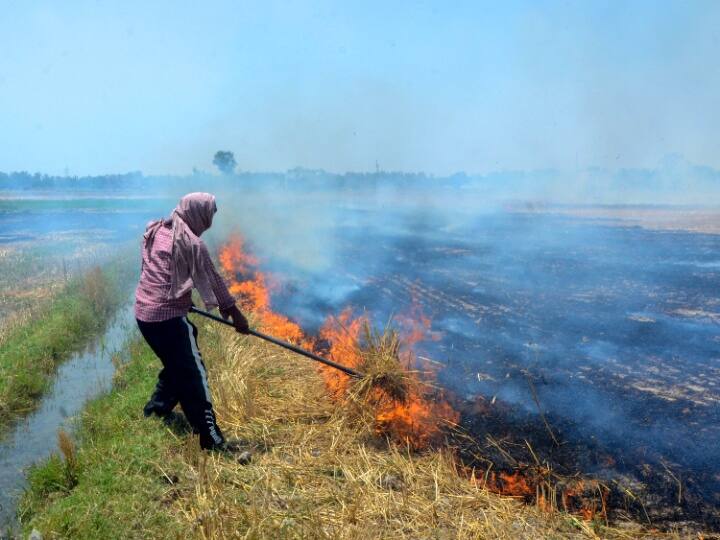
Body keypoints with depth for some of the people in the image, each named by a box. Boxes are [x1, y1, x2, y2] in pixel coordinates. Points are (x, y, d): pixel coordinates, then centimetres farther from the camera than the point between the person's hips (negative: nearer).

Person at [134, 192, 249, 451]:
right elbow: (213, 280, -9)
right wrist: (234, 312, 0)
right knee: (194, 376, -4)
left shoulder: (155, 230, 9)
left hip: (144, 313, 8)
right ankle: (211, 439, -2)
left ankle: (155, 412, 37)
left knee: (175, 365, 25)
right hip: (169, 316, -8)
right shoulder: (191, 242, -13)